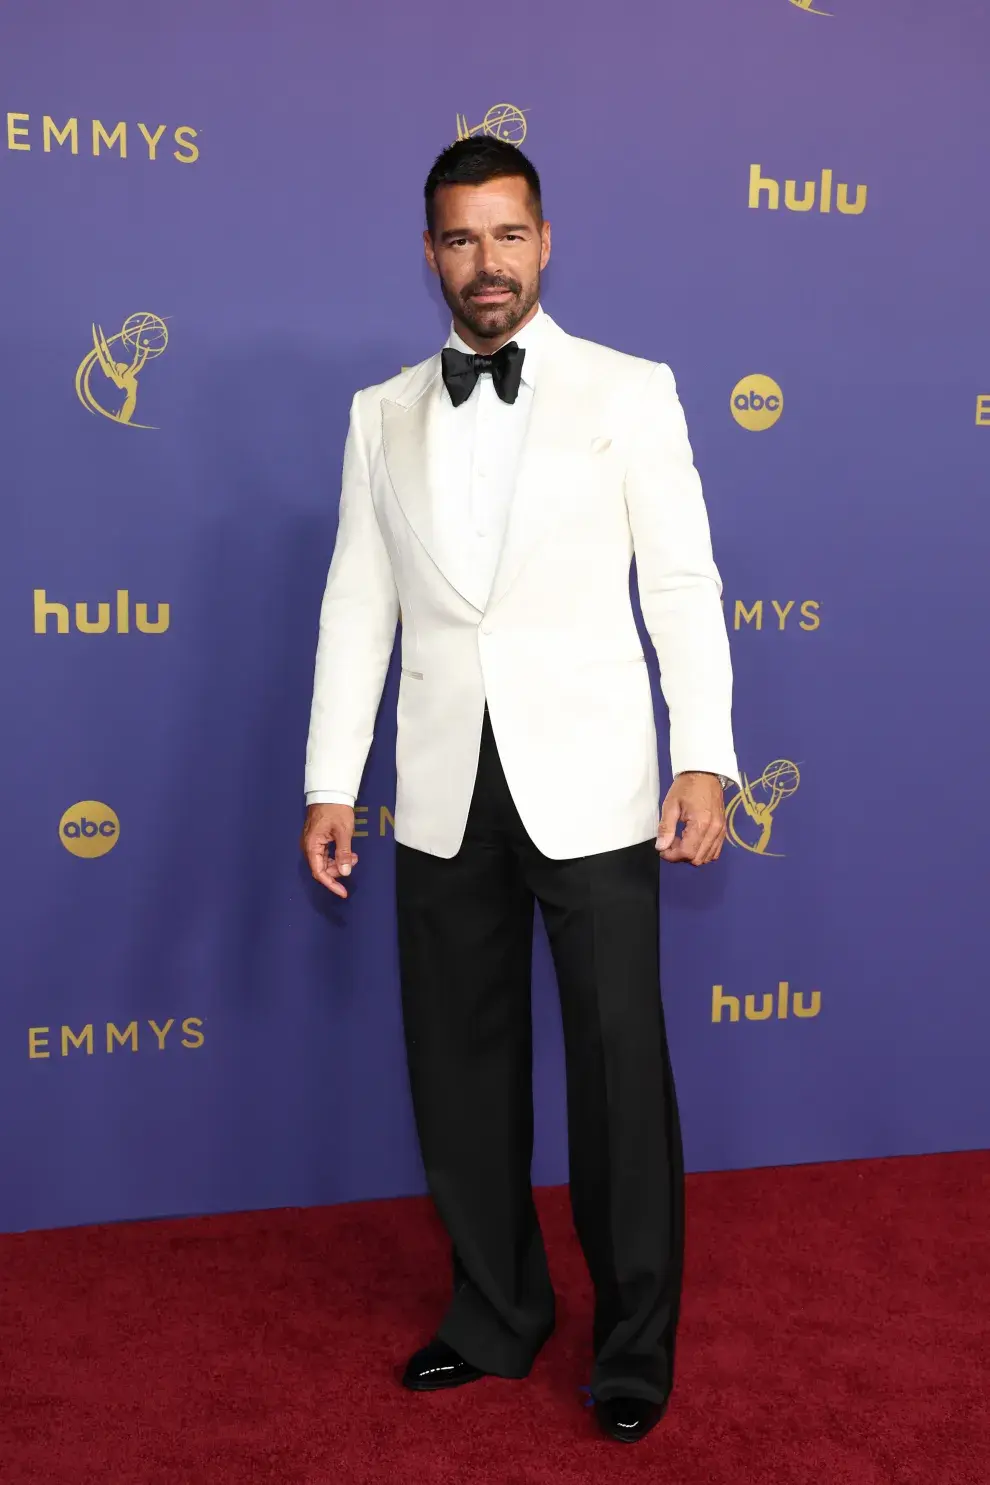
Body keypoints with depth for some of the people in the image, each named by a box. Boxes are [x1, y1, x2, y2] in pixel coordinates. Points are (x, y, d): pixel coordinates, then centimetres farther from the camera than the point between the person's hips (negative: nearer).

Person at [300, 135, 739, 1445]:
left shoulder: (631, 393, 3)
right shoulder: (381, 415, 11)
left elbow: (683, 585, -1)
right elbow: (358, 604, 9)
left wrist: (704, 760, -11)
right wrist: (331, 783, 4)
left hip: (589, 786, -3)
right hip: (444, 795, 3)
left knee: (622, 1072, 2)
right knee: (462, 1069, 12)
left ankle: (635, 1348, 20)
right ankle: (494, 1318, 31)